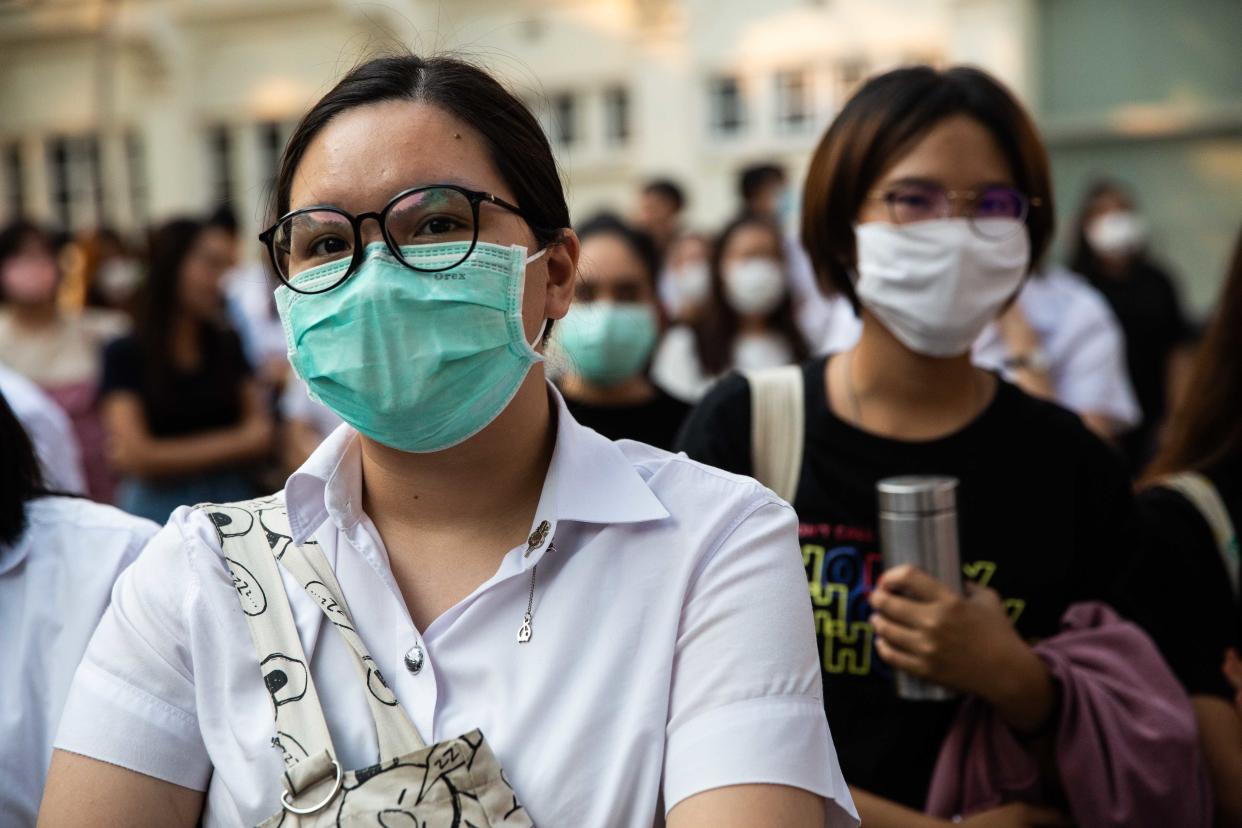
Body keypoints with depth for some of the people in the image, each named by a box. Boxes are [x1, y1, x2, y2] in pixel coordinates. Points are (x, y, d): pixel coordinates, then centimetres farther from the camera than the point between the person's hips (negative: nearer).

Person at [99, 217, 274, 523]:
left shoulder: (228, 347, 9)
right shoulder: (125, 355, -3)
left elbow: (261, 435, 3)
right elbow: (135, 455, -9)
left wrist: (171, 455, -7)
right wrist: (228, 445, -2)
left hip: (231, 500, 3)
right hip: (159, 508, -3)